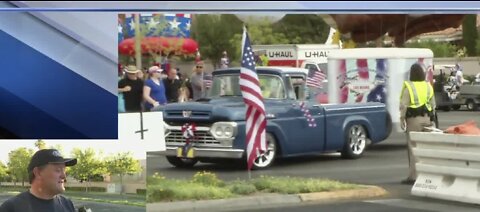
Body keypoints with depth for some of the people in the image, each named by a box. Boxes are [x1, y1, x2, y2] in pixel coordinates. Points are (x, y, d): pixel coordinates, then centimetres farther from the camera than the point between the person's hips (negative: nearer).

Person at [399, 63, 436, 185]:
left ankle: (413, 176, -6)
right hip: (427, 119, 6)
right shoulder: (428, 86, 11)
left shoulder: (409, 86, -8)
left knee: (413, 147, -5)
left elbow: (404, 105, -13)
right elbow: (433, 104, 14)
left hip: (414, 119, -6)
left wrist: (402, 119, -7)